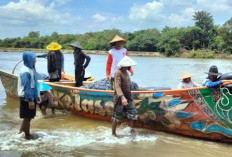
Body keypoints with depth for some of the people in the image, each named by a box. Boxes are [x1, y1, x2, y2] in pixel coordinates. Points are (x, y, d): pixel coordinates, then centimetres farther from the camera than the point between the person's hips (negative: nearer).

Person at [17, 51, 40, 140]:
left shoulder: (30, 69, 10)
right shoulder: (25, 72, -21)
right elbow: (26, 87, -24)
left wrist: (36, 96, 21)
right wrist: (30, 100, -25)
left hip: (31, 97, 9)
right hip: (27, 98, -9)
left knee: (28, 116, 20)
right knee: (28, 117, 3)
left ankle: (22, 130, 35)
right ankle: (27, 136, 15)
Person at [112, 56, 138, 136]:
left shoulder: (126, 72, 12)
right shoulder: (118, 73, -16)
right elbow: (117, 86, -27)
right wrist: (122, 97, -38)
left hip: (128, 98, 8)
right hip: (120, 99, -8)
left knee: (134, 113, 3)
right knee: (116, 117, 3)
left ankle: (132, 130, 16)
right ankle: (113, 133, 17)